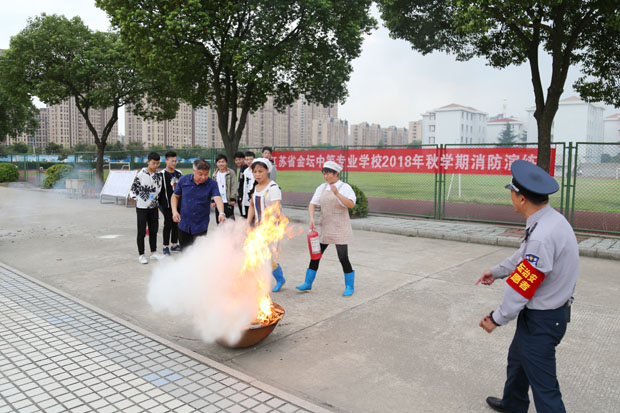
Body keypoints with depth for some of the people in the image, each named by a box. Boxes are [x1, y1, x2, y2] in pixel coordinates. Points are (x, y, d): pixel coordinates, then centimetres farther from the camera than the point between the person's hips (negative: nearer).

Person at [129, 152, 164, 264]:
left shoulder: (159, 175, 4)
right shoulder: (141, 174, -11)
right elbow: (133, 188, -4)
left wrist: (155, 198, 8)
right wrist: (134, 197, -12)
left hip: (153, 206, 5)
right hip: (142, 207, -5)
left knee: (153, 230, 13)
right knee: (142, 232, 2)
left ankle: (153, 252, 25)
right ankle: (141, 255, 11)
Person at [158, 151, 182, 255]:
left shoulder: (178, 173, 10)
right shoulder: (162, 174, -7)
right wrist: (158, 203, -10)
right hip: (167, 204, -5)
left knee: (176, 224, 11)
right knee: (168, 225, 0)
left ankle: (174, 245, 23)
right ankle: (166, 247, 10)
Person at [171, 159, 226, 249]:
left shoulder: (212, 184, -11)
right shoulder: (183, 180, -3)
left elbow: (218, 198, -26)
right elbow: (175, 196, 9)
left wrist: (221, 213, -44)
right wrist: (174, 211, -6)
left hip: (200, 227, -3)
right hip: (184, 225, 3)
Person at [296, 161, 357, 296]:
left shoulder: (345, 187, -8)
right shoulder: (322, 188, 7)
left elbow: (351, 204, -23)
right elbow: (312, 204, 6)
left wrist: (337, 194, -35)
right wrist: (311, 218, -10)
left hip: (340, 228, -5)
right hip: (325, 228, 5)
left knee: (343, 257, -6)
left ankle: (349, 286, 12)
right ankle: (308, 284, 20)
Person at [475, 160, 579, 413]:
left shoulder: (543, 235, -32)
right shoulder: (552, 219, -2)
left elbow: (522, 287, -25)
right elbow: (525, 256, 15)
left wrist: (497, 319, -11)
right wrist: (496, 271, 29)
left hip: (542, 320, -10)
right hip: (553, 309, 10)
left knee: (543, 385, 2)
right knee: (517, 358, 28)